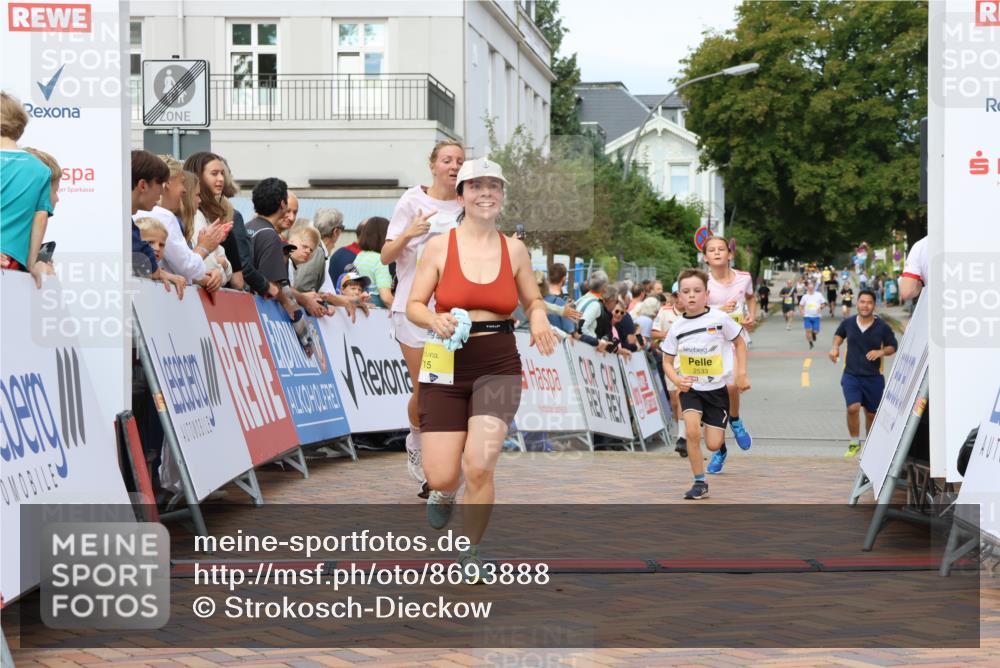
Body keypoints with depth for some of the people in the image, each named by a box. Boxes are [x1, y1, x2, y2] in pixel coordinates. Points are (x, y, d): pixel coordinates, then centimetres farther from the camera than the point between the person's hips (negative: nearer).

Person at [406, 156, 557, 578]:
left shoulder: (515, 249, 4)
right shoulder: (440, 246, -2)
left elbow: (533, 301, 16)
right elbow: (413, 306, 1)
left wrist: (539, 321, -6)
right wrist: (435, 320, -21)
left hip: (499, 366, 1)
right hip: (447, 366, 0)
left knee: (478, 465, -15)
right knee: (441, 476, -5)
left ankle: (471, 551, 10)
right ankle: (445, 494, 36)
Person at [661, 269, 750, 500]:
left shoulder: (720, 318, -11)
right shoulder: (677, 327, -6)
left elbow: (739, 342, 5)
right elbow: (667, 361, 4)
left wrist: (742, 374, -1)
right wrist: (676, 379, -16)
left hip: (718, 388, -1)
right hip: (691, 388, 1)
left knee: (713, 445, -3)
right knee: (692, 431, -22)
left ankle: (722, 436, 37)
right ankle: (700, 483, -6)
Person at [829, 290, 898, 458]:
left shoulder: (882, 327, -5)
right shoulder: (848, 323, 0)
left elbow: (893, 346, 5)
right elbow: (839, 335, 21)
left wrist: (881, 352, -15)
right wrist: (835, 347, 1)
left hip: (874, 376, 0)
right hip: (851, 374, 0)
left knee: (871, 413, 9)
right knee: (853, 408, -19)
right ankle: (855, 443, 2)